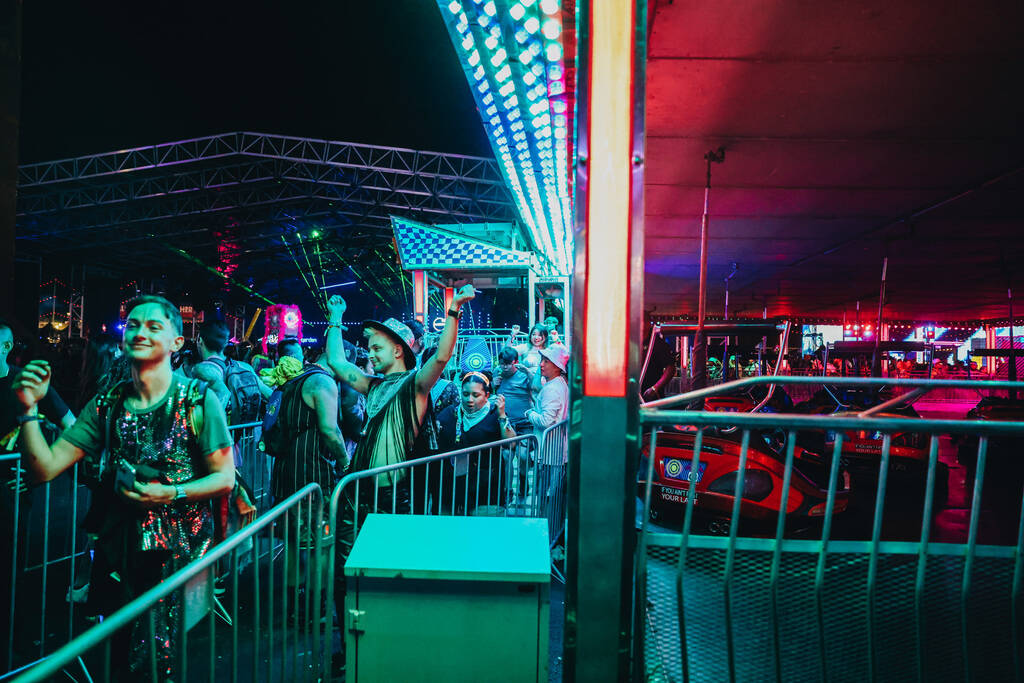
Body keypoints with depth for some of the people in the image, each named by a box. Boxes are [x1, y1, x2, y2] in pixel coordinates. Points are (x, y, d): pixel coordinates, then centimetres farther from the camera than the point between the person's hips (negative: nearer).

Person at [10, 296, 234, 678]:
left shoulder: (198, 401, -10)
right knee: (118, 661, 18)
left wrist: (170, 494, -20)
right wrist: (29, 409, -12)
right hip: (118, 545, 4)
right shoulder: (107, 405, 3)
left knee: (159, 661, -1)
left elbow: (225, 478, -8)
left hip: (178, 550, -4)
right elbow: (45, 468, -2)